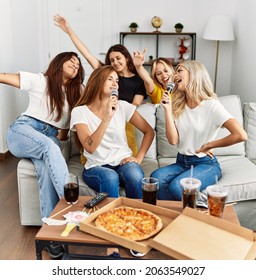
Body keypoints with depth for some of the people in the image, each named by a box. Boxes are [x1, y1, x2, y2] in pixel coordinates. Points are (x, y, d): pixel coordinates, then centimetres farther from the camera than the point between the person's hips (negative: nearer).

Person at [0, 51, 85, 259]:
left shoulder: (75, 92, 18)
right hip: (22, 130, -2)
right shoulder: (38, 80, 6)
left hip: (51, 138, 3)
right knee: (49, 147, -38)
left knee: (47, 168, -33)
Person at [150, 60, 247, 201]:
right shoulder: (177, 106, 5)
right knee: (156, 177, -26)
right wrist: (167, 109, -11)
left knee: (177, 186, -32)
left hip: (206, 164, -4)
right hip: (182, 162, 4)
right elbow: (173, 140, -5)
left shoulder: (211, 105, -11)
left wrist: (208, 146, -11)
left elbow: (241, 135, -22)